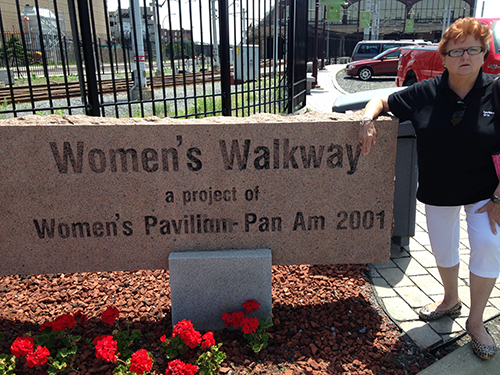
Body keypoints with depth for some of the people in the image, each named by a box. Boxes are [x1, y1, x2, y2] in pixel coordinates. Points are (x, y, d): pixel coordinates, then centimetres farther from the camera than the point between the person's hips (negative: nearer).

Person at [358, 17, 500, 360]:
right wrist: (368, 120, -19)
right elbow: (382, 101, 4)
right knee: (443, 248, 14)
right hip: (437, 191, 2)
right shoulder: (425, 93, -7)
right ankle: (451, 300, 43)